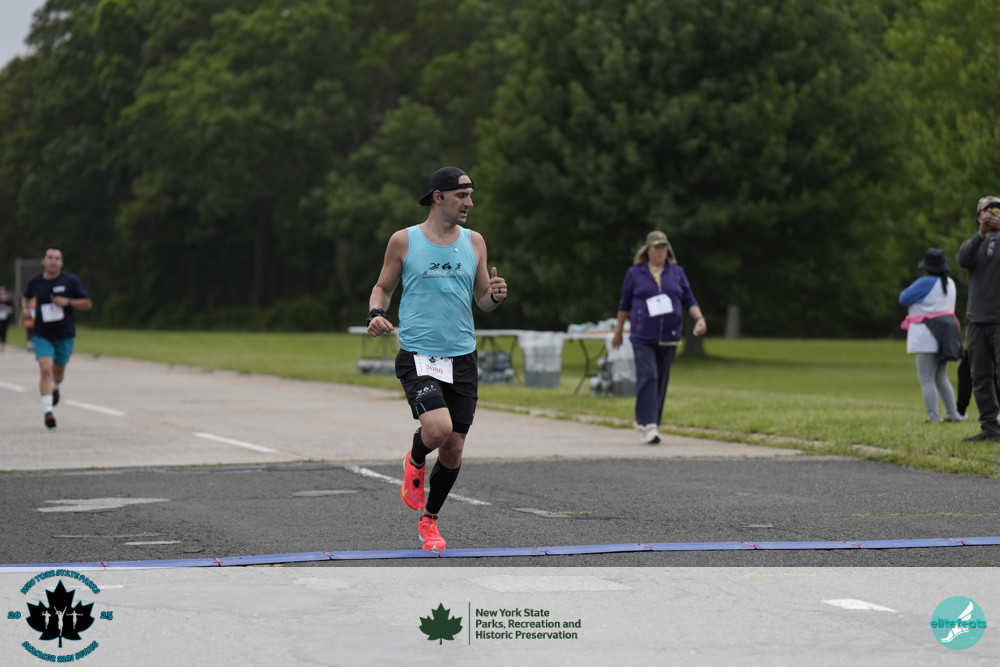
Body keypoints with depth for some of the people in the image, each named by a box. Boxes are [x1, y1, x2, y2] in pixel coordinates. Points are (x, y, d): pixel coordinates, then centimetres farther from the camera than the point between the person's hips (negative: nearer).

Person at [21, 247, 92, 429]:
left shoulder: (71, 281, -6)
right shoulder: (35, 282, -1)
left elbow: (87, 304, -4)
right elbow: (26, 297, 21)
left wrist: (68, 302, -20)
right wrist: (25, 309, 1)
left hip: (65, 335, 1)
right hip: (42, 334, -1)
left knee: (58, 372, 16)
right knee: (46, 370, -19)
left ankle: (55, 387, 54)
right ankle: (47, 411, -19)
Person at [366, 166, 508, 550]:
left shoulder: (474, 242, 8)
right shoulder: (404, 240, -1)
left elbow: (482, 301, 14)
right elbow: (383, 287, 10)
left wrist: (495, 297, -9)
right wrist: (375, 313, -11)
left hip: (462, 357, 4)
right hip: (418, 356, -4)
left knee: (453, 448, 5)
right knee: (438, 428, -25)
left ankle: (429, 521, 27)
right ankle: (415, 461, 11)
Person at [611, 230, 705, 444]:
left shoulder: (676, 272, 11)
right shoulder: (635, 273, 6)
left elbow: (689, 300, 11)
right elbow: (624, 304, 12)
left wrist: (699, 318, -6)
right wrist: (618, 331, 14)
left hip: (669, 337, 3)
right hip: (643, 336, -3)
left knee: (662, 380, 6)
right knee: (647, 376, -15)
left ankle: (653, 423, 15)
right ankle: (648, 425, -20)